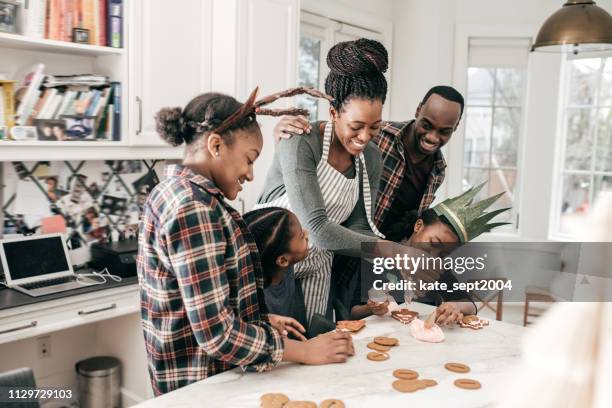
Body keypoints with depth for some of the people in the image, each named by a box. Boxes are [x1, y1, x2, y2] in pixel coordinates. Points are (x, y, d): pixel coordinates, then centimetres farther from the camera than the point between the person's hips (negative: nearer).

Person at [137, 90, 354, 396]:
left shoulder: (175, 192, 6)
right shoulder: (194, 206, -23)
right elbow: (216, 334, -25)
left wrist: (263, 319, 5)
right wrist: (305, 351, -16)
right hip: (204, 383, -9)